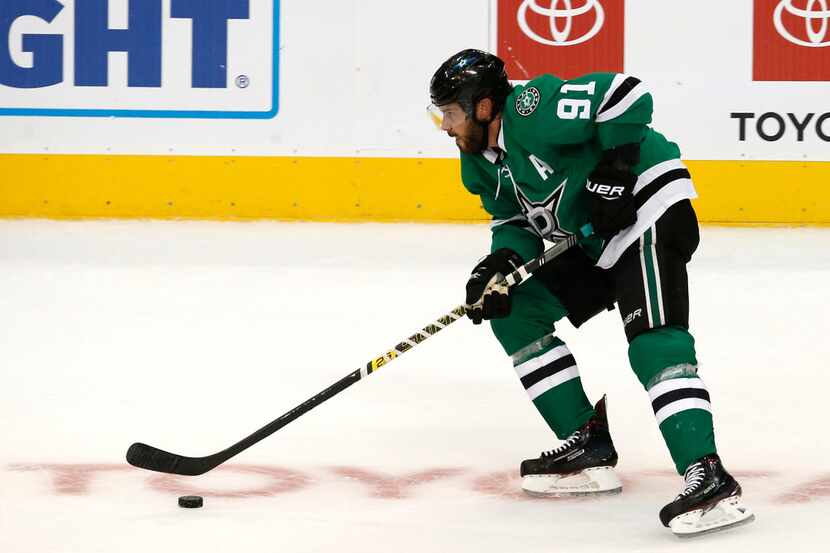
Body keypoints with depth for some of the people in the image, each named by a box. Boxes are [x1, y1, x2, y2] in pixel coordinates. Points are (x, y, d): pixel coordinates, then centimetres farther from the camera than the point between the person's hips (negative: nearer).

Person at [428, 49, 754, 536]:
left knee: (653, 340, -26)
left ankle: (709, 479, -36)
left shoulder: (532, 113, -22)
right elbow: (517, 220, 13)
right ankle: (590, 446, 7)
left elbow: (627, 96, -27)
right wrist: (502, 262, -8)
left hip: (645, 207, -11)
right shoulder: (481, 160, 8)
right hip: (593, 241, 11)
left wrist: (612, 173, -24)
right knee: (516, 312, 9)